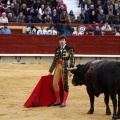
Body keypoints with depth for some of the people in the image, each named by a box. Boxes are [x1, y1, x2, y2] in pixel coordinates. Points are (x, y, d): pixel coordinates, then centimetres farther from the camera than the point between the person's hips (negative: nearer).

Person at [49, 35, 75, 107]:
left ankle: (64, 102, 6)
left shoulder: (69, 49, -4)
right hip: (58, 67, 6)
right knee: (54, 83, 5)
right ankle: (58, 101, 18)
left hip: (65, 67, -6)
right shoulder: (57, 50, 12)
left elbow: (72, 60, -8)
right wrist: (51, 71, 20)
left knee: (65, 84, 0)